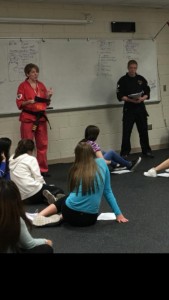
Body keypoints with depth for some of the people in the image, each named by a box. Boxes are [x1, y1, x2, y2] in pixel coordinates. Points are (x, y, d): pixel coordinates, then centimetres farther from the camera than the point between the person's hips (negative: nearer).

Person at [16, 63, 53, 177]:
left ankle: (43, 169, 19)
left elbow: (46, 103, 14)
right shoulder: (23, 86, -7)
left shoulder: (41, 85, 9)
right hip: (28, 118, -5)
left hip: (41, 118, 5)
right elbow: (20, 104, -10)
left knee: (42, 144, 9)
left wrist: (48, 96, -5)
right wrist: (29, 101, -26)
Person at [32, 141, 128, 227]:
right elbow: (108, 191, 5)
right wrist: (118, 214, 13)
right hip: (90, 218, 0)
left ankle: (40, 215, 10)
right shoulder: (102, 163, 2)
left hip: (71, 215, 1)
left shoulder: (75, 170, 4)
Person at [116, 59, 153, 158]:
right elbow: (120, 96, -7)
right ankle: (125, 153, 8)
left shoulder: (141, 79, 6)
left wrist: (142, 99, -13)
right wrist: (131, 100, -21)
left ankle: (146, 151, 21)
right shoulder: (123, 80, -4)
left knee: (143, 130, 9)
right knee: (126, 131, -2)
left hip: (140, 108, 3)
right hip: (129, 109, -3)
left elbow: (147, 93, 8)